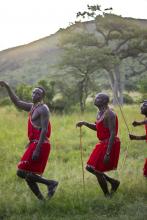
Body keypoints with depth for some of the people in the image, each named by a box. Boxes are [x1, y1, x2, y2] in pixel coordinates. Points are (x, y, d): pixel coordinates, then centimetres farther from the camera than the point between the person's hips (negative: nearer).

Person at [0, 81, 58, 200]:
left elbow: (44, 130, -19)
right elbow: (17, 102, 26)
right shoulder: (32, 107, 17)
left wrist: (37, 149, -25)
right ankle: (42, 199, 13)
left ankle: (50, 183, -7)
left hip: (40, 145, -9)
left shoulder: (43, 109, -10)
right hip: (34, 144, 9)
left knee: (22, 172, -12)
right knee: (28, 174, 9)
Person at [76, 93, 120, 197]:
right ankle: (113, 182, 24)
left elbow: (113, 134, -24)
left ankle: (107, 196, 13)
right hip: (103, 144, 10)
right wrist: (85, 123, 9)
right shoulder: (100, 113, 10)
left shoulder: (109, 114, -19)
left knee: (98, 171, -4)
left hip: (109, 144, -10)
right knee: (90, 168, 13)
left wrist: (108, 153, -27)